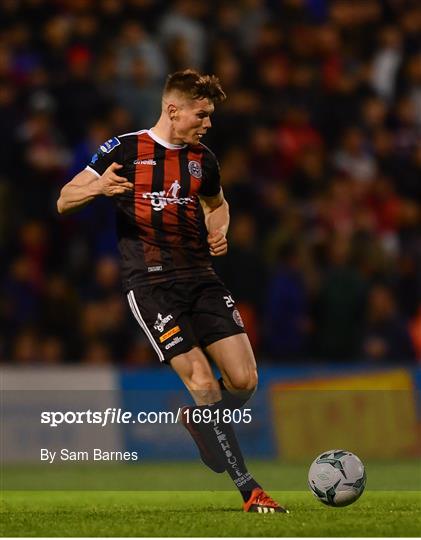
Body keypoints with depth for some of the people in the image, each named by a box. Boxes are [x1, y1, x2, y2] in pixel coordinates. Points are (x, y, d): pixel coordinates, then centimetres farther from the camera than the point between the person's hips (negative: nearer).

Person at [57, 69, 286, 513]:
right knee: (203, 382, -15)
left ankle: (198, 421, 29)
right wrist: (96, 187, -23)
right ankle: (248, 489, -7)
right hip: (150, 283, -5)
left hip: (200, 277, 6)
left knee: (244, 380, -5)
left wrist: (219, 231, 10)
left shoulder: (202, 159, 13)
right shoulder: (125, 150, -2)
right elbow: (64, 202, -1)